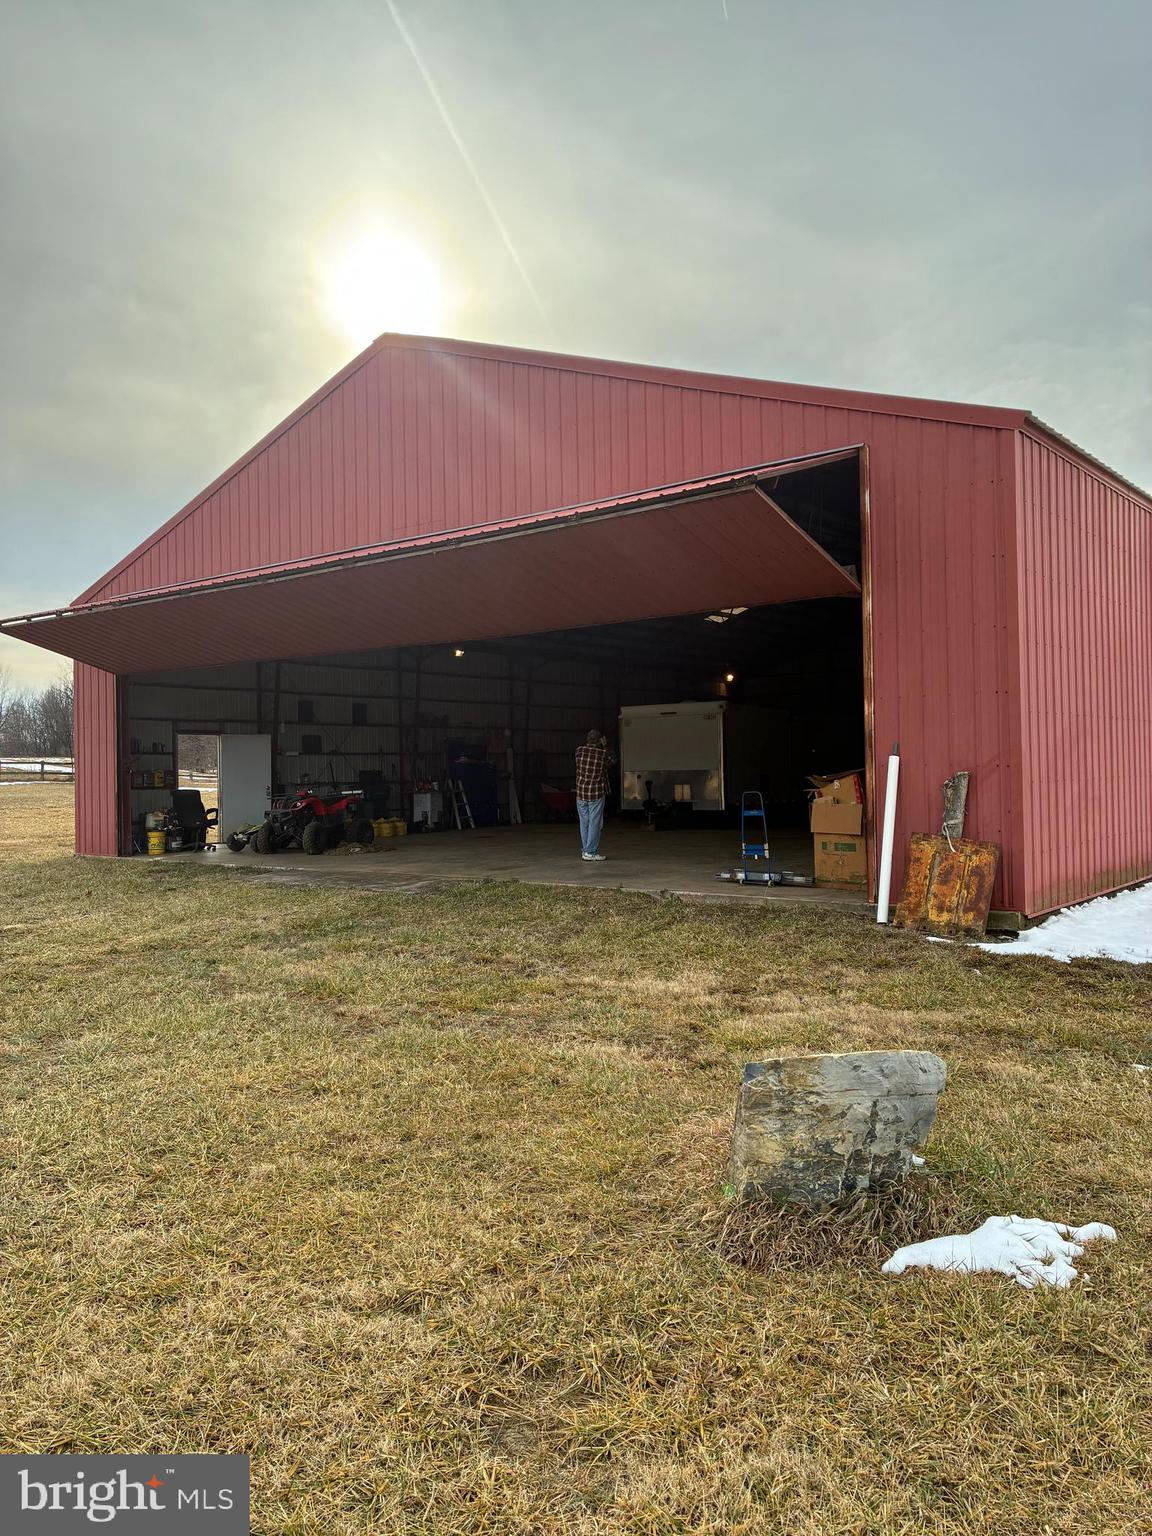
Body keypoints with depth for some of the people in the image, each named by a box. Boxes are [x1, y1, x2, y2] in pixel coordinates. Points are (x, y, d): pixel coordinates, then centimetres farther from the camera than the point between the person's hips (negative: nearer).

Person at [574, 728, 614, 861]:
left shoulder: (579, 751, -2)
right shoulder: (604, 754, -8)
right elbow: (613, 760, 14)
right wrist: (604, 746, 21)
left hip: (581, 793, 3)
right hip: (597, 793, -3)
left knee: (584, 823, 12)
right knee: (595, 823, 1)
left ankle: (584, 850, 18)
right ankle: (590, 852, 0)